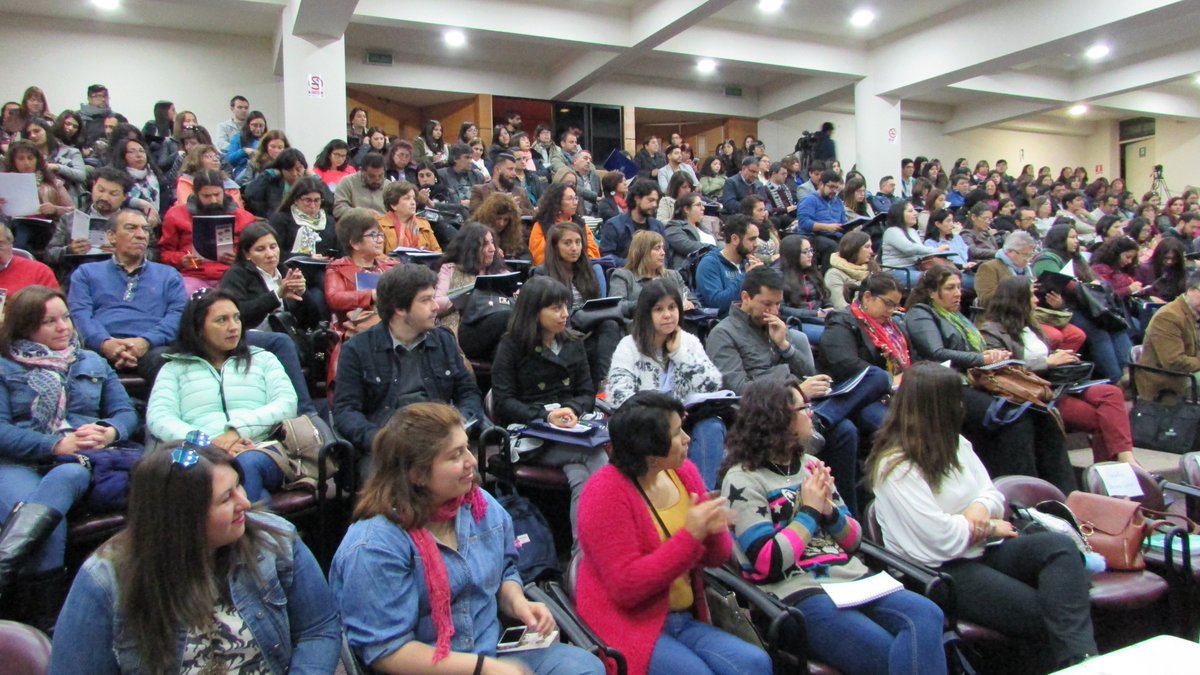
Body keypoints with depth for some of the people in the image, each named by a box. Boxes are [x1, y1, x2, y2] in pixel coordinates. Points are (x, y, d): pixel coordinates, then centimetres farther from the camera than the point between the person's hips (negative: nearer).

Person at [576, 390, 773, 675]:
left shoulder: (684, 471, 4)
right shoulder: (606, 492, -15)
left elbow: (715, 558, 13)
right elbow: (626, 586, -20)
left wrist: (714, 531, -12)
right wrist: (690, 536, -25)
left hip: (685, 619, 6)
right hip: (628, 625, -5)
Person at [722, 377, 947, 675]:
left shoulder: (810, 465, 17)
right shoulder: (743, 480, -4)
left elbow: (853, 541, 18)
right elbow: (768, 563, -13)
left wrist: (829, 510, -3)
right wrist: (809, 511, -8)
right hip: (799, 593, -6)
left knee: (927, 616, -22)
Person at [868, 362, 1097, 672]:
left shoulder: (954, 444, 12)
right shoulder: (895, 467, -17)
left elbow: (992, 494, 13)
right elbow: (942, 537, -21)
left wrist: (979, 510, -11)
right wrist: (989, 528, -5)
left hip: (979, 552, 8)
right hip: (940, 571, -8)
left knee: (1059, 547, -20)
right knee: (1041, 612, -24)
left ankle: (1078, 657, -33)